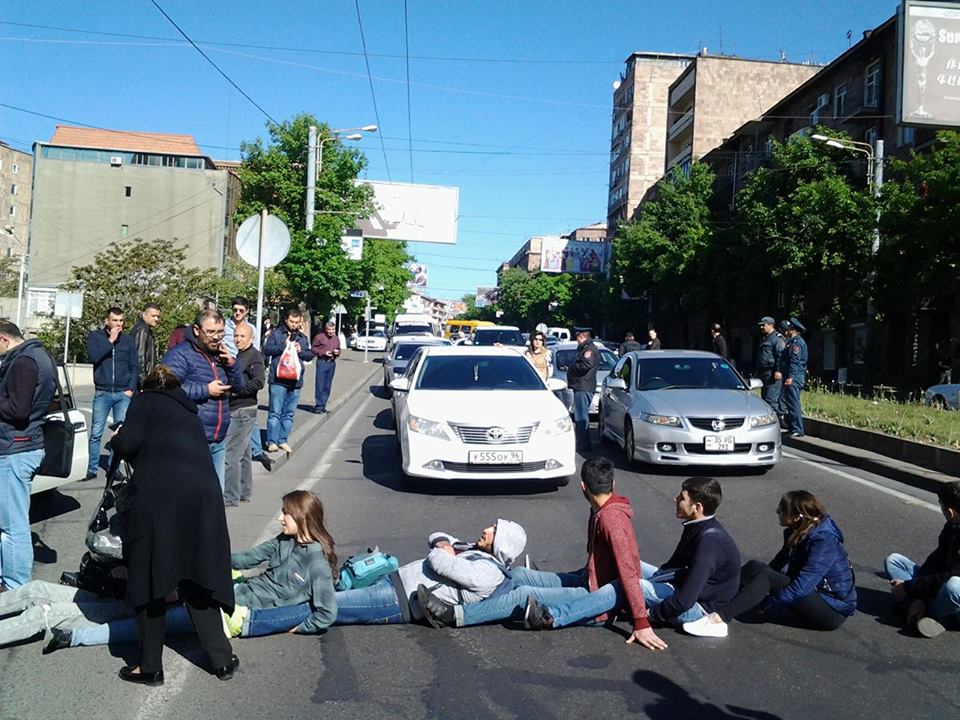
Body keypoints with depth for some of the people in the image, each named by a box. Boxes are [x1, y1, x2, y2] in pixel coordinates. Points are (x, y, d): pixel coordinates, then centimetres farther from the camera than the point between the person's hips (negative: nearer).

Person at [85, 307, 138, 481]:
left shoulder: (128, 340, 8)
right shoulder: (95, 336, 4)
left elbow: (134, 367, 9)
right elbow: (93, 356, -14)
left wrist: (131, 388, -1)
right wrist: (110, 341, -13)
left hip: (123, 394, 1)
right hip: (102, 393, -1)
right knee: (96, 433, 0)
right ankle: (92, 469, 8)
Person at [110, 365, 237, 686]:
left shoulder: (145, 401, 12)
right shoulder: (190, 413, 29)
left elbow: (129, 444, -1)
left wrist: (116, 440, 20)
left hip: (158, 495, -5)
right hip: (204, 494, 5)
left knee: (148, 580, 9)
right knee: (196, 579, 16)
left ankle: (150, 667, 17)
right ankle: (222, 660, 18)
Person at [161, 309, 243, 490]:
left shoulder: (220, 355, 15)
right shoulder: (180, 355, -9)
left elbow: (238, 385, 19)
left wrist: (231, 364, 0)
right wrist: (206, 390, -16)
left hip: (218, 441, 8)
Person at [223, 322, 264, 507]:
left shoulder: (254, 356, -11)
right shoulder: (239, 355, 16)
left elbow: (259, 381, -23)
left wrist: (234, 389, -20)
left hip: (244, 411, -10)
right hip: (235, 411, 10)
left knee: (230, 454, -8)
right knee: (243, 454, 16)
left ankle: (231, 497, -2)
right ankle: (244, 493, 25)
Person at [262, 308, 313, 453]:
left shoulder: (303, 338, 15)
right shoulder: (276, 334, 1)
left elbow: (310, 355, 13)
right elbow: (267, 350, -9)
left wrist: (301, 350, -6)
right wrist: (284, 346, -16)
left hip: (295, 381, 5)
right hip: (278, 380, -5)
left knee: (289, 413, 10)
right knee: (275, 412, -3)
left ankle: (283, 440, 19)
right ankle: (272, 441, 3)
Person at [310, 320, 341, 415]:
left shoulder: (336, 338, 12)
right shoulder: (319, 337, -5)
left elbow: (338, 349, 22)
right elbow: (313, 349, -3)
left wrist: (337, 352, -1)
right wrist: (324, 353, -14)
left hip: (332, 363, 5)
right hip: (322, 362, -5)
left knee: (327, 386, 9)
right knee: (320, 385, -5)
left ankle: (323, 405, 17)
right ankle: (318, 406, 1)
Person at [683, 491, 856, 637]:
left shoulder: (824, 543, -25)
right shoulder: (799, 533, 4)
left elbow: (801, 588, -30)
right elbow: (779, 563, 7)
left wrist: (766, 605, -22)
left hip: (834, 610, -8)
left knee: (765, 577, -28)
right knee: (755, 567, -12)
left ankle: (719, 618, -36)